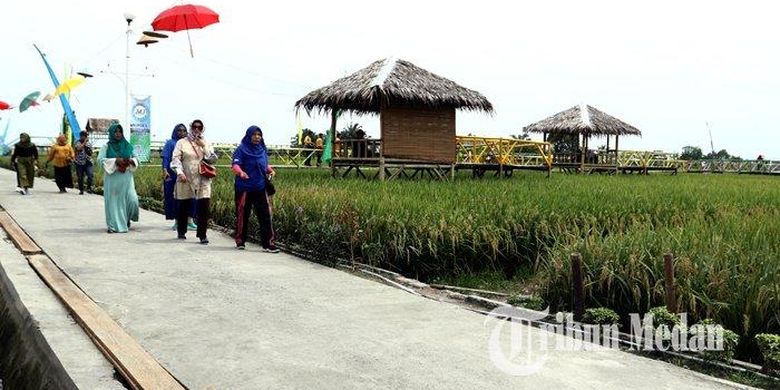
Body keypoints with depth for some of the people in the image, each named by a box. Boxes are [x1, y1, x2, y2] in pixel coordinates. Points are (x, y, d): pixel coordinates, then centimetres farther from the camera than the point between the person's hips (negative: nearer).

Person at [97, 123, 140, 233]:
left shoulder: (127, 145, 12)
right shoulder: (106, 146, 4)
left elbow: (135, 159, 16)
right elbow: (100, 159, -7)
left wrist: (131, 160, -8)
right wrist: (116, 160, -17)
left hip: (126, 178, 2)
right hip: (112, 178, -2)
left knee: (132, 199, -8)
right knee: (113, 202, -2)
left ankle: (127, 219, 21)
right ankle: (113, 226, 8)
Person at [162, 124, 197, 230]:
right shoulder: (170, 143, 5)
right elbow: (165, 158, -2)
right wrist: (165, 170, -16)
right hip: (173, 175, -3)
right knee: (175, 198, 1)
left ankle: (189, 221, 0)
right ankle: (177, 221, 11)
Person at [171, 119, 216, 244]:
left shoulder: (207, 143, 13)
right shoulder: (182, 142, 6)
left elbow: (213, 159, 3)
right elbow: (175, 159, -2)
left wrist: (203, 146, -6)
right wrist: (179, 172, -17)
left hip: (203, 180, 1)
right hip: (185, 180, -1)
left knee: (204, 207, -10)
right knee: (183, 207, 8)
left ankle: (202, 235, -5)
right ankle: (181, 232, 28)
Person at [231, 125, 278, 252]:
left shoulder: (262, 150, 11)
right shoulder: (241, 149, -4)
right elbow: (235, 165, -15)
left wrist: (270, 170, 2)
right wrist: (241, 172, -36)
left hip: (260, 188, 4)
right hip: (244, 188, -4)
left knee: (265, 215, -5)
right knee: (243, 214, 6)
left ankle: (267, 243, -6)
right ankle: (240, 241, 21)